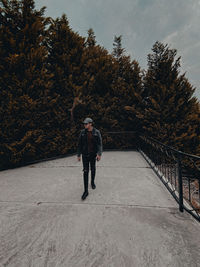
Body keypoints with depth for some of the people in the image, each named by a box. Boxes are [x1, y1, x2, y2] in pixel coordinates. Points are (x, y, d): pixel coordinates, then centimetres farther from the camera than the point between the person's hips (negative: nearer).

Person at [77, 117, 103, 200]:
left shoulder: (96, 132, -7)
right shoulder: (83, 132, -3)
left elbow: (99, 144, -9)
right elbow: (79, 144, 1)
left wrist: (99, 154, -20)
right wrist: (78, 155, 2)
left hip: (93, 154, 0)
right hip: (85, 154, 0)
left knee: (93, 169, 17)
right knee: (85, 171, -2)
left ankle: (92, 182, 45)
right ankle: (86, 191, 4)